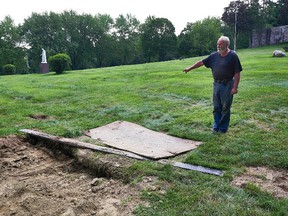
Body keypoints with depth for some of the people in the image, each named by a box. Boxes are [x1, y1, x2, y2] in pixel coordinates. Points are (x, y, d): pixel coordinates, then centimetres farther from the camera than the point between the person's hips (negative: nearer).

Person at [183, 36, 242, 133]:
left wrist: (235, 87, -15)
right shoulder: (214, 55, 6)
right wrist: (190, 68, 8)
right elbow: (201, 62, 12)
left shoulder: (233, 56, -8)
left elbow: (237, 73, -10)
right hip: (216, 85, 5)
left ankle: (223, 128, 17)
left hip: (227, 85, -4)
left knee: (225, 108, 4)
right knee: (216, 107, 11)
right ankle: (216, 126, 25)